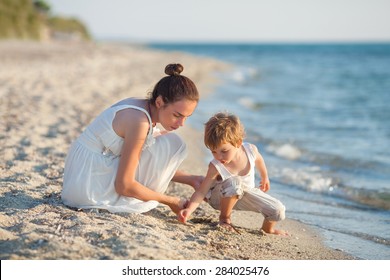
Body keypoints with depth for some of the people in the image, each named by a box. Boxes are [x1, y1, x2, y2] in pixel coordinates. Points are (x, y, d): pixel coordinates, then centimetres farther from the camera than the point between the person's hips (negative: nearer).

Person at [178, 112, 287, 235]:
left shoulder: (251, 150, -24)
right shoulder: (216, 167, -33)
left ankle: (267, 229, 25)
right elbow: (201, 192, -32)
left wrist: (264, 178, 20)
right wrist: (189, 209, -50)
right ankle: (224, 218, -14)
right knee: (233, 182, -40)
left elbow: (258, 160, 2)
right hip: (220, 198, -4)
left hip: (245, 194, 4)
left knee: (278, 210, -10)